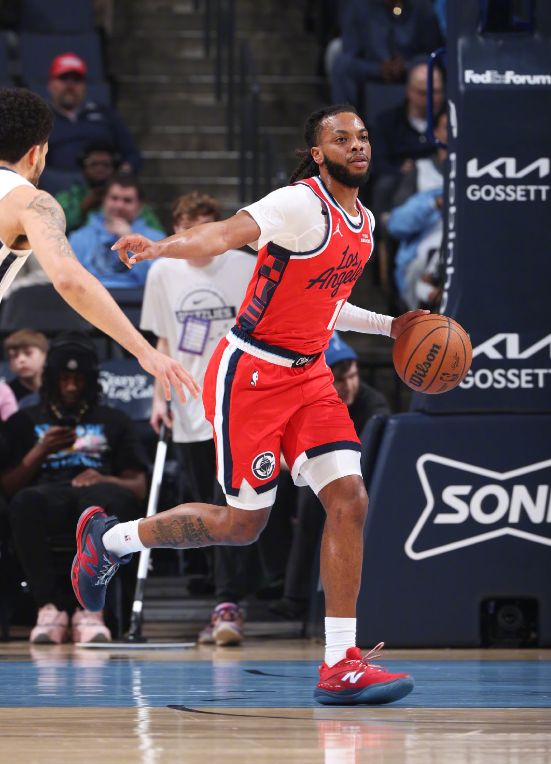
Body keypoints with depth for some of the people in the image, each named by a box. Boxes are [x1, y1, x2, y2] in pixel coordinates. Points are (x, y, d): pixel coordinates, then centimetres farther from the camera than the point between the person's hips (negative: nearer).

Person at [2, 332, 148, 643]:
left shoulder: (114, 421, 27)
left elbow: (138, 487, 16)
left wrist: (103, 480, -6)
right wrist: (40, 451, 0)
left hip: (98, 493, 0)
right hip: (48, 496, 0)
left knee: (110, 499, -42)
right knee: (26, 502, -41)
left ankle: (90, 608, -40)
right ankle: (50, 607, -38)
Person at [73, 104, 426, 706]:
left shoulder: (364, 223, 12)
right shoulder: (301, 205, -16)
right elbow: (226, 233, -33)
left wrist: (389, 326, 21)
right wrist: (162, 247, -52)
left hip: (308, 374, 7)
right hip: (250, 374, -7)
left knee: (349, 499, -9)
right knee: (243, 523, -1)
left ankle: (340, 666, -9)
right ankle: (110, 538, 24)